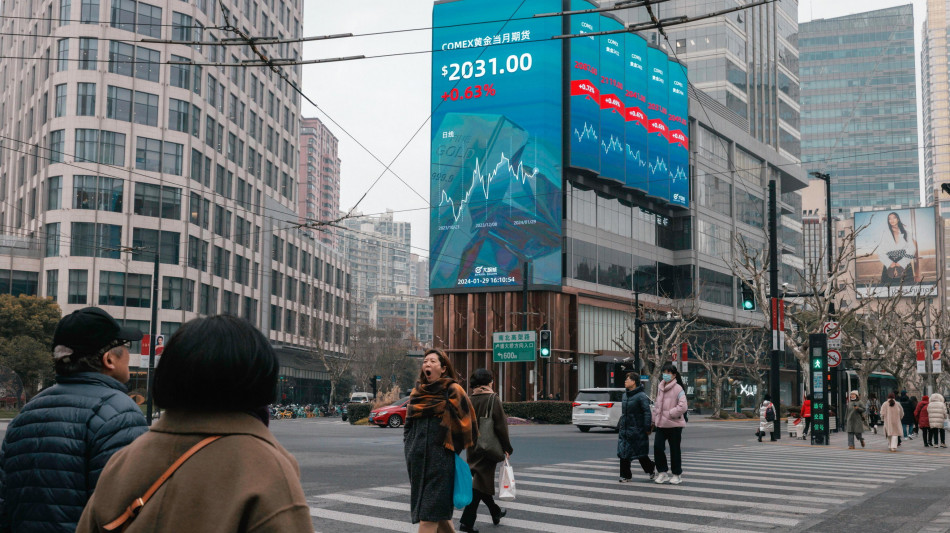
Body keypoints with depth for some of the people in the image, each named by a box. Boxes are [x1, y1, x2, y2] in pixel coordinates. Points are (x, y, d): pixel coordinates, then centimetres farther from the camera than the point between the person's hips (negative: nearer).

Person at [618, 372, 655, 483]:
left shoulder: (641, 396, -12)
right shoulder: (625, 395, 12)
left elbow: (647, 413, -15)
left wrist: (647, 428, -19)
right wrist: (619, 426, 18)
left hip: (637, 431, -7)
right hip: (624, 430, 7)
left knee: (641, 454, 5)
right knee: (623, 453, 2)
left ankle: (651, 469, 29)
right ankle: (625, 475, 9)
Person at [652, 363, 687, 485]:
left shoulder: (678, 389, -11)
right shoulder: (660, 387, 10)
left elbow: (682, 407, -18)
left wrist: (669, 414, -16)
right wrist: (654, 419, 15)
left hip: (674, 424, -5)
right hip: (661, 424, 5)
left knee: (675, 450, 6)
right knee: (657, 447, -4)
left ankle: (677, 475, 19)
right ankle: (662, 472, 9)